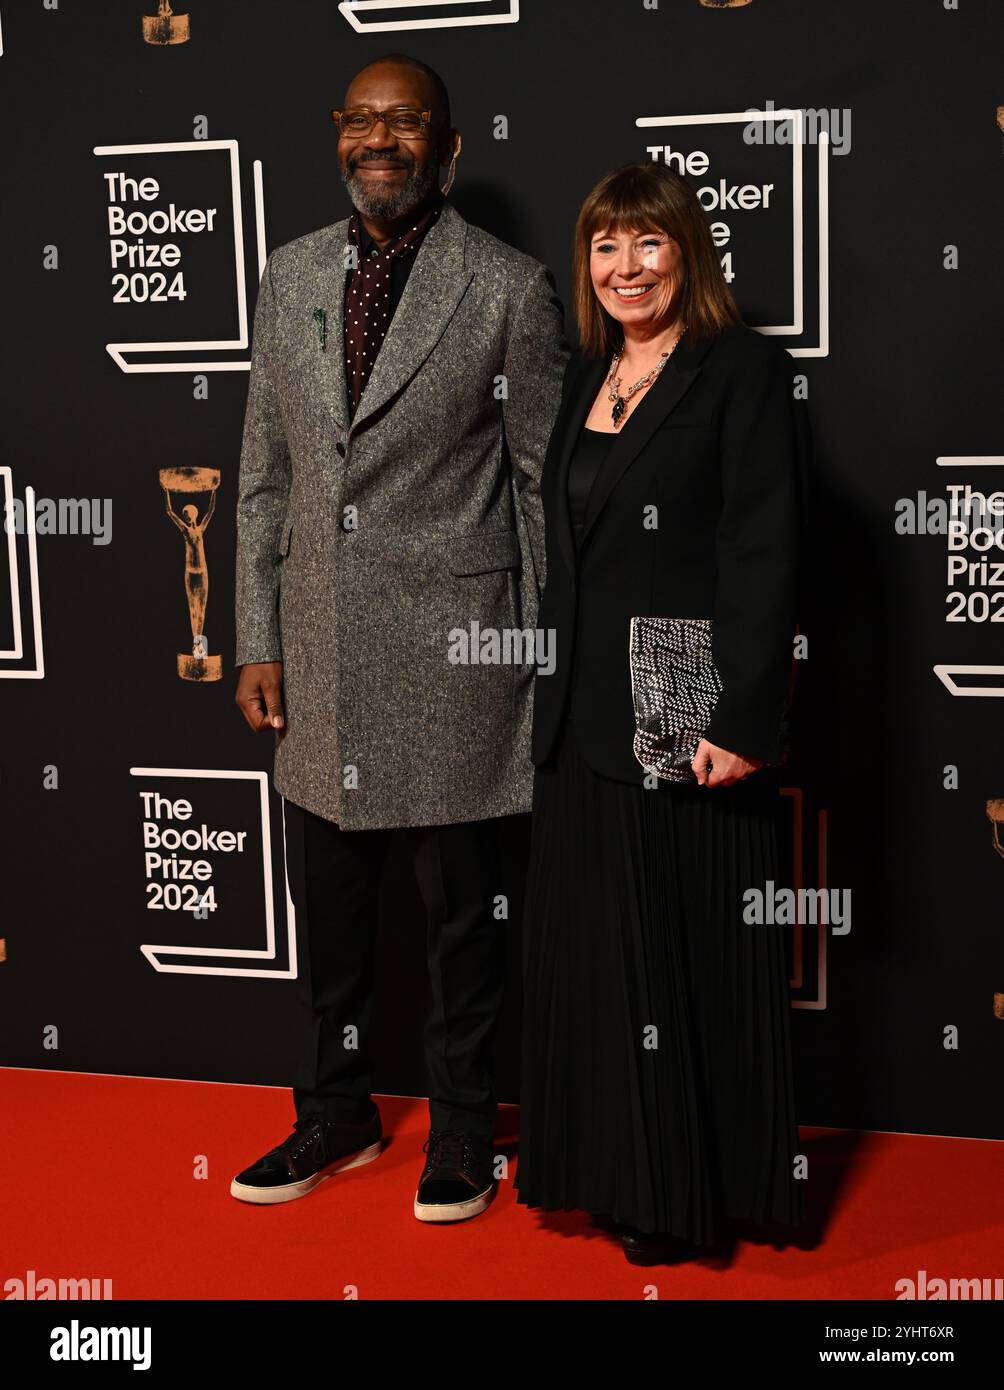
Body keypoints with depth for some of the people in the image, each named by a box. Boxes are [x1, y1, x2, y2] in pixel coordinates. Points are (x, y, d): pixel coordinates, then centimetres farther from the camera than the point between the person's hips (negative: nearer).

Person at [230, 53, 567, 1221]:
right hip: (320, 655, 4)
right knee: (327, 905, 14)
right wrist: (258, 641, 6)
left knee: (461, 908, 8)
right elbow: (265, 474, 10)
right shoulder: (290, 277, 8)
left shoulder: (509, 289, -5)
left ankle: (459, 1128, 27)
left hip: (453, 650, -4)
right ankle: (336, 1115, 33)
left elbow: (545, 483, -2)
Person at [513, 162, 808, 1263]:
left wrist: (745, 720, -19)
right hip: (584, 718, 7)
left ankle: (689, 1191, 18)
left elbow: (766, 555, -14)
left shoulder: (743, 369, -8)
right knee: (591, 948, 12)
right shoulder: (584, 377, 14)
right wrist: (552, 695, 11)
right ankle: (616, 1170, 27)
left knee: (689, 954, 3)